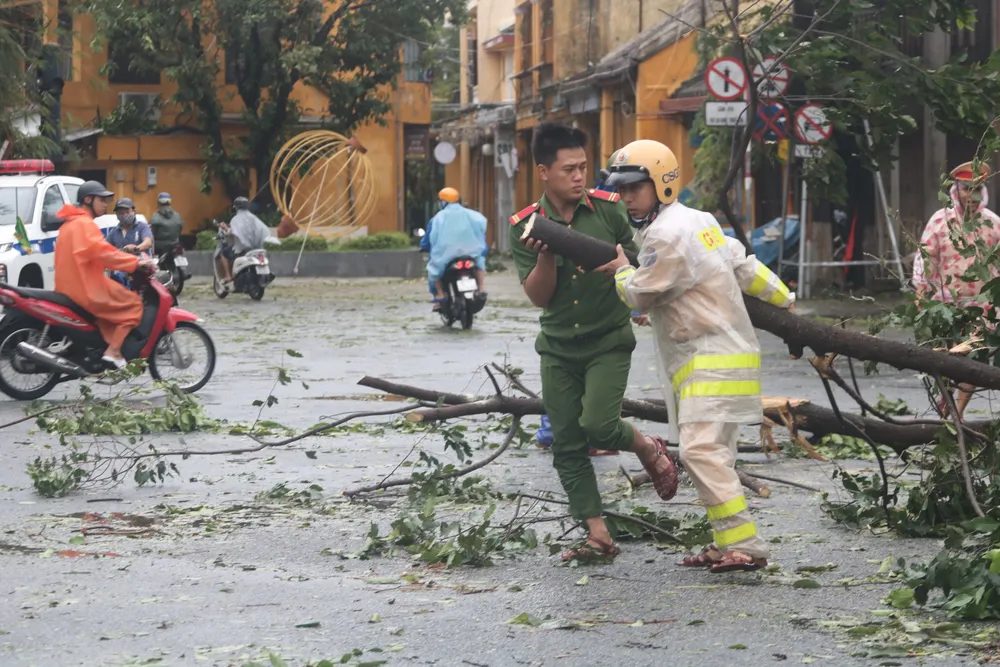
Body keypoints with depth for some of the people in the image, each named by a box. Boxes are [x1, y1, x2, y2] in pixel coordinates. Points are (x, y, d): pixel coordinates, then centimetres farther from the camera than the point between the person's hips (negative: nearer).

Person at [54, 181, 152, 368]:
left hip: (69, 287, 10)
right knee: (132, 303, -7)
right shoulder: (85, 224, -13)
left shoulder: (70, 224, 20)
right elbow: (103, 251, -26)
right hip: (86, 289, -10)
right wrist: (135, 262, -25)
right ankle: (113, 352, -14)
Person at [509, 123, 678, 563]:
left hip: (608, 341, -3)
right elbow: (538, 296, -7)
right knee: (567, 444, 1)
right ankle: (598, 536, 7)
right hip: (558, 348, 3)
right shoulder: (525, 227, -4)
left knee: (598, 426, -19)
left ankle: (648, 449, 14)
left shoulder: (608, 209, -7)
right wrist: (546, 254, -24)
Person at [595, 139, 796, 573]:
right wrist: (784, 299, 34)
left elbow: (641, 296, -10)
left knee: (702, 449, -19)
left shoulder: (668, 235, -15)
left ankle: (745, 546, -22)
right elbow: (743, 265, 22)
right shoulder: (698, 221, 16)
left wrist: (620, 269, 10)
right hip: (707, 358, 11)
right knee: (712, 453, 10)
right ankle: (727, 545, 10)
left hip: (713, 361, -11)